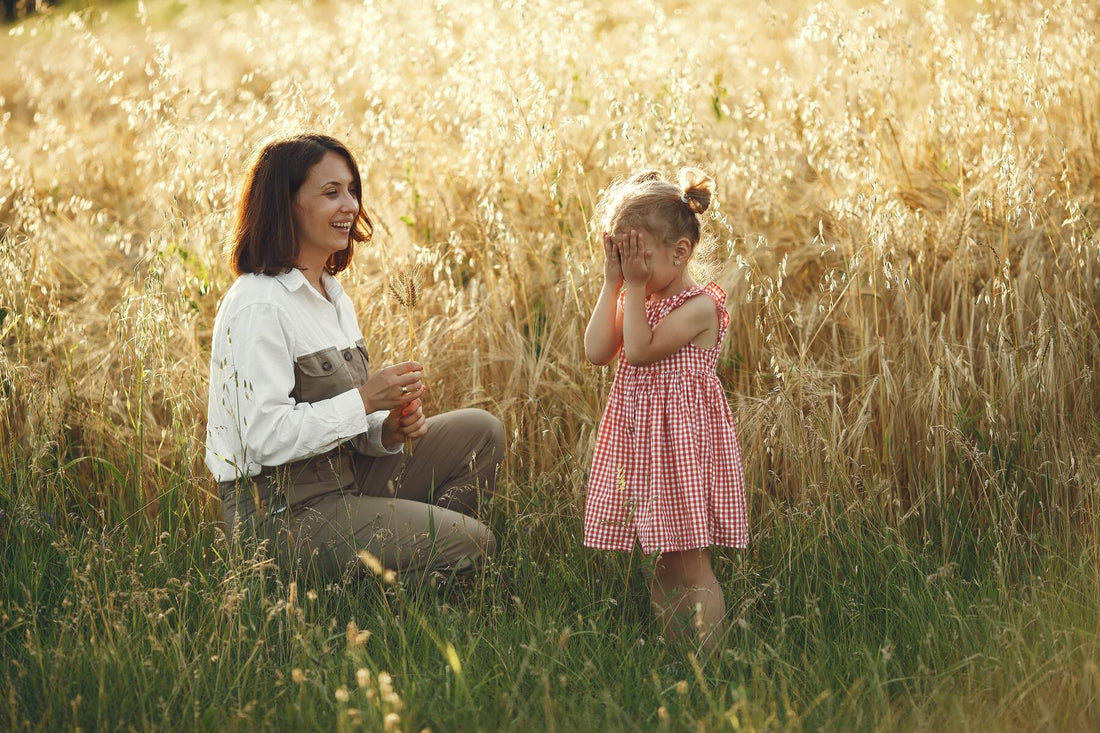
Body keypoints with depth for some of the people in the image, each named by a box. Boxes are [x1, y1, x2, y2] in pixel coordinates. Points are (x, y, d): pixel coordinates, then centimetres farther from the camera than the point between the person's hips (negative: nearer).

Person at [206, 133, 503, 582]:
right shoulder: (257, 306, -18)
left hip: (344, 478, 9)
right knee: (472, 544, -15)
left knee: (479, 432, 4)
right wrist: (365, 400, -21)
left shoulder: (333, 295, 13)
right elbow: (266, 436, -24)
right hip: (282, 511, -9)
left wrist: (390, 429, -4)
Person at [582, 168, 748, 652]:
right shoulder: (638, 300, 12)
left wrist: (635, 286, -15)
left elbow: (638, 351, -21)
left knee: (689, 563, -6)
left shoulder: (699, 305, -12)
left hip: (683, 436, -7)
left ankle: (705, 656, -2)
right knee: (665, 565, 11)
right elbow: (597, 351, -1)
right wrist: (613, 283, -2)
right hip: (640, 435, 7)